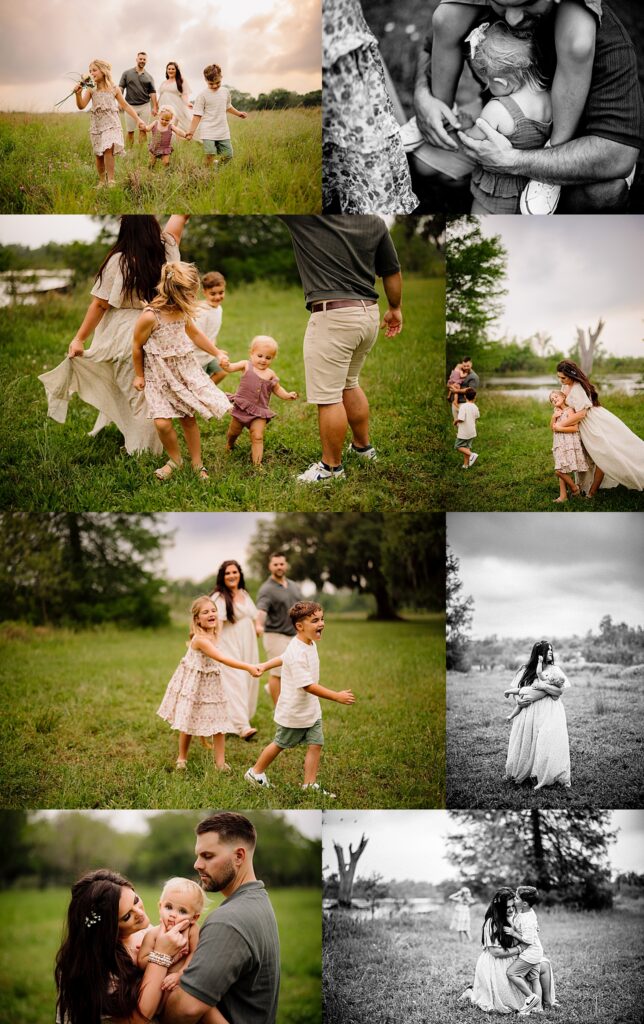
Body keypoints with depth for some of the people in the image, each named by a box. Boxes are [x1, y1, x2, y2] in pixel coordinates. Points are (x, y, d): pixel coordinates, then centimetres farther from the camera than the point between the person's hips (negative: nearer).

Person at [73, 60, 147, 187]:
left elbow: (125, 106, 10)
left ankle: (111, 181, -17)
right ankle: (102, 181, 20)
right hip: (96, 126, 2)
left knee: (108, 150, -20)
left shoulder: (114, 89, 3)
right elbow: (81, 106, -7)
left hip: (112, 124, -2)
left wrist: (137, 119, 7)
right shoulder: (91, 90, 2)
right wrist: (78, 94, -25)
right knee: (99, 155, 5)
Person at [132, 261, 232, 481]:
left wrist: (217, 354, 25)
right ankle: (175, 459, 11)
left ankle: (197, 463, 19)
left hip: (185, 370, 5)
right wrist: (139, 375, 3)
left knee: (189, 418, 5)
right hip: (159, 376, -5)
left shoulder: (182, 312, 0)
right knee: (162, 422, -14)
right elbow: (137, 347, -8)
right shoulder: (150, 316, -21)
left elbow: (194, 334, 21)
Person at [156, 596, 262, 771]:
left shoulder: (211, 635, 0)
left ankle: (220, 762, 4)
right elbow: (223, 659, -34)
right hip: (193, 686, -7)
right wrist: (247, 667, -39)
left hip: (210, 685, 7)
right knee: (188, 724, 7)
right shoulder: (201, 639, -27)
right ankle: (182, 758, 25)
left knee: (219, 725, 1)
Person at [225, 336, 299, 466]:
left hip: (259, 412, 0)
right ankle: (229, 444, 52)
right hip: (242, 407, 0)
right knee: (234, 432, 19)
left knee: (257, 437, -11)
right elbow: (231, 368, -16)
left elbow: (277, 389, 14)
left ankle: (257, 463, -8)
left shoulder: (270, 374, 3)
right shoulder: (246, 365, -4)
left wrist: (287, 395, -4)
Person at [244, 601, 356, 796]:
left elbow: (284, 658, 17)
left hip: (312, 710, 8)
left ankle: (310, 784, 8)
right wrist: (337, 696, -33)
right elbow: (308, 686, -32)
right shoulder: (297, 653, -29)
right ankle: (256, 773, 30)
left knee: (316, 744, 2)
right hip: (294, 712, -8)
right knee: (281, 744, 11)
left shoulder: (310, 644, 2)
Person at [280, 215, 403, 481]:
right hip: (369, 313, 8)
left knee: (328, 397, 1)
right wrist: (395, 308, 29)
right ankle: (363, 447, 38)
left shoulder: (304, 217, -10)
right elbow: (392, 271, 15)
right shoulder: (374, 221, 7)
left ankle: (331, 466, 8)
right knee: (349, 384, 26)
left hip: (333, 317, -8)